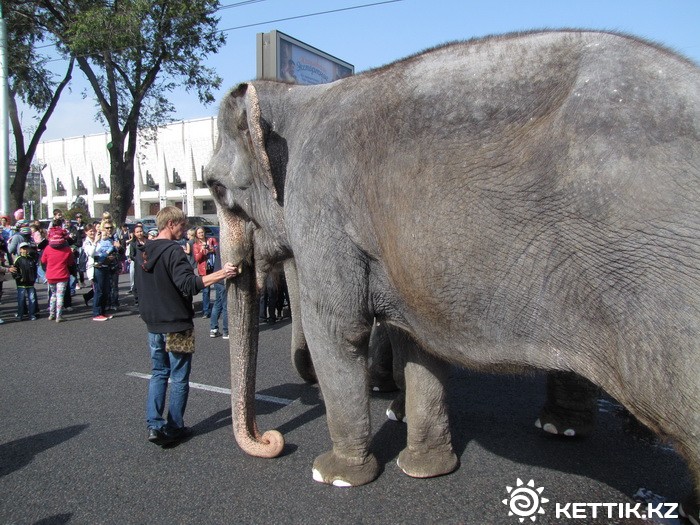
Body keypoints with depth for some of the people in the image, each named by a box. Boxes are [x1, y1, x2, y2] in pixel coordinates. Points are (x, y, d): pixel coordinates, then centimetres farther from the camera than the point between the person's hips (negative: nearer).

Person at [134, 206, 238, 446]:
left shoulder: (143, 251, 9)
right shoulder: (173, 250, -17)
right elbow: (188, 284, -27)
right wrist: (221, 274, -34)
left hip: (153, 325, 7)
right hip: (176, 325, -7)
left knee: (158, 373, 16)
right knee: (179, 378, 5)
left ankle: (154, 425, 9)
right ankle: (174, 429, 12)